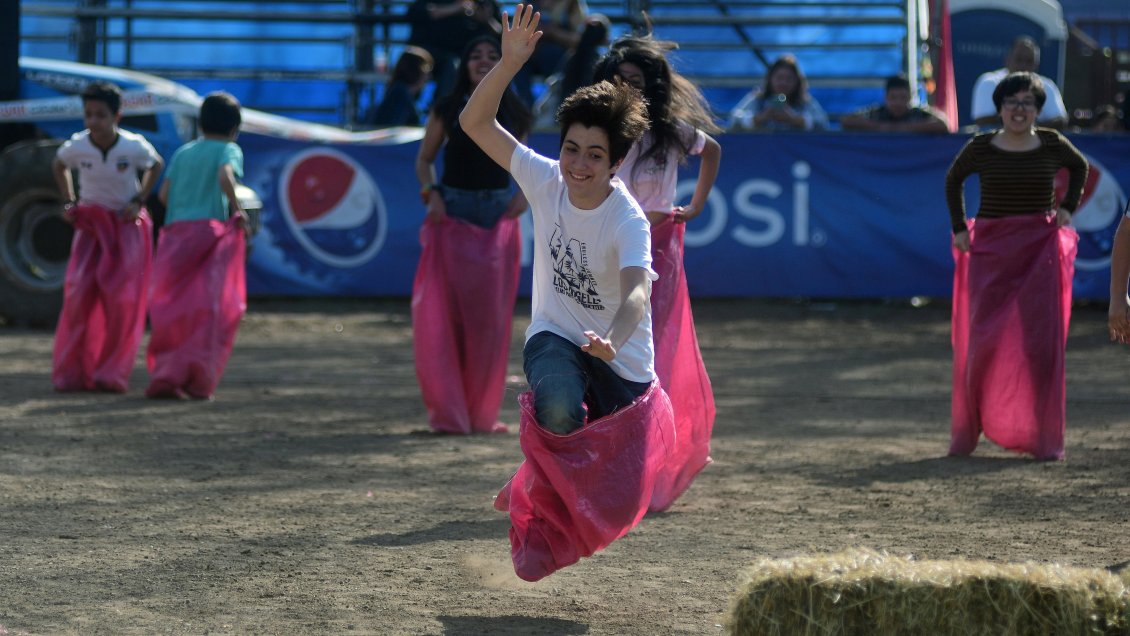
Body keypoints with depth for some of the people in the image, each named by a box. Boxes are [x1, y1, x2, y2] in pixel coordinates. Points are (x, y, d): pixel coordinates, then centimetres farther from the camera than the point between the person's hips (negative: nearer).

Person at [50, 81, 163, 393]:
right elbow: (59, 165, 10)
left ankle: (112, 375, 1)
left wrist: (138, 201, -7)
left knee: (121, 299, -8)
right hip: (91, 224, 2)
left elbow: (156, 166, 4)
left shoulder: (134, 147, -19)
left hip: (127, 225, -1)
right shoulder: (76, 147, -14)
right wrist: (69, 203, 1)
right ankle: (73, 373, -1)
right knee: (80, 294, -9)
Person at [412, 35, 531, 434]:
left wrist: (524, 193, -2)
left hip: (499, 216, 2)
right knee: (448, 312, -5)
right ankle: (448, 412, 0)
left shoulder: (513, 113, 6)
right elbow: (424, 159, 7)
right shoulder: (448, 111, 1)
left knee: (491, 316, 3)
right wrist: (431, 193, -10)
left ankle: (483, 412, 12)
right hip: (454, 214, -2)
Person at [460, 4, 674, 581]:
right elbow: (475, 123, -13)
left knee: (616, 500, 0)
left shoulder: (628, 221, -25)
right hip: (555, 335, 1)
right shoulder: (545, 180, -13)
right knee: (558, 408, -36)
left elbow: (637, 293, -41)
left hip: (622, 358, -1)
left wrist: (612, 341, -61)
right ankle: (546, 485, -3)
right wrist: (511, 61, -28)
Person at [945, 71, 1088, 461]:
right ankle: (967, 432, 13)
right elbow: (953, 180, 18)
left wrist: (1068, 207, 10)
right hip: (990, 249, 0)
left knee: (1040, 343, -4)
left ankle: (1044, 439, 2)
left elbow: (1080, 168, 22)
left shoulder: (1052, 144, 2)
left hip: (1040, 250, 0)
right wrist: (959, 227, 9)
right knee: (983, 340, -1)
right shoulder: (980, 148, 0)